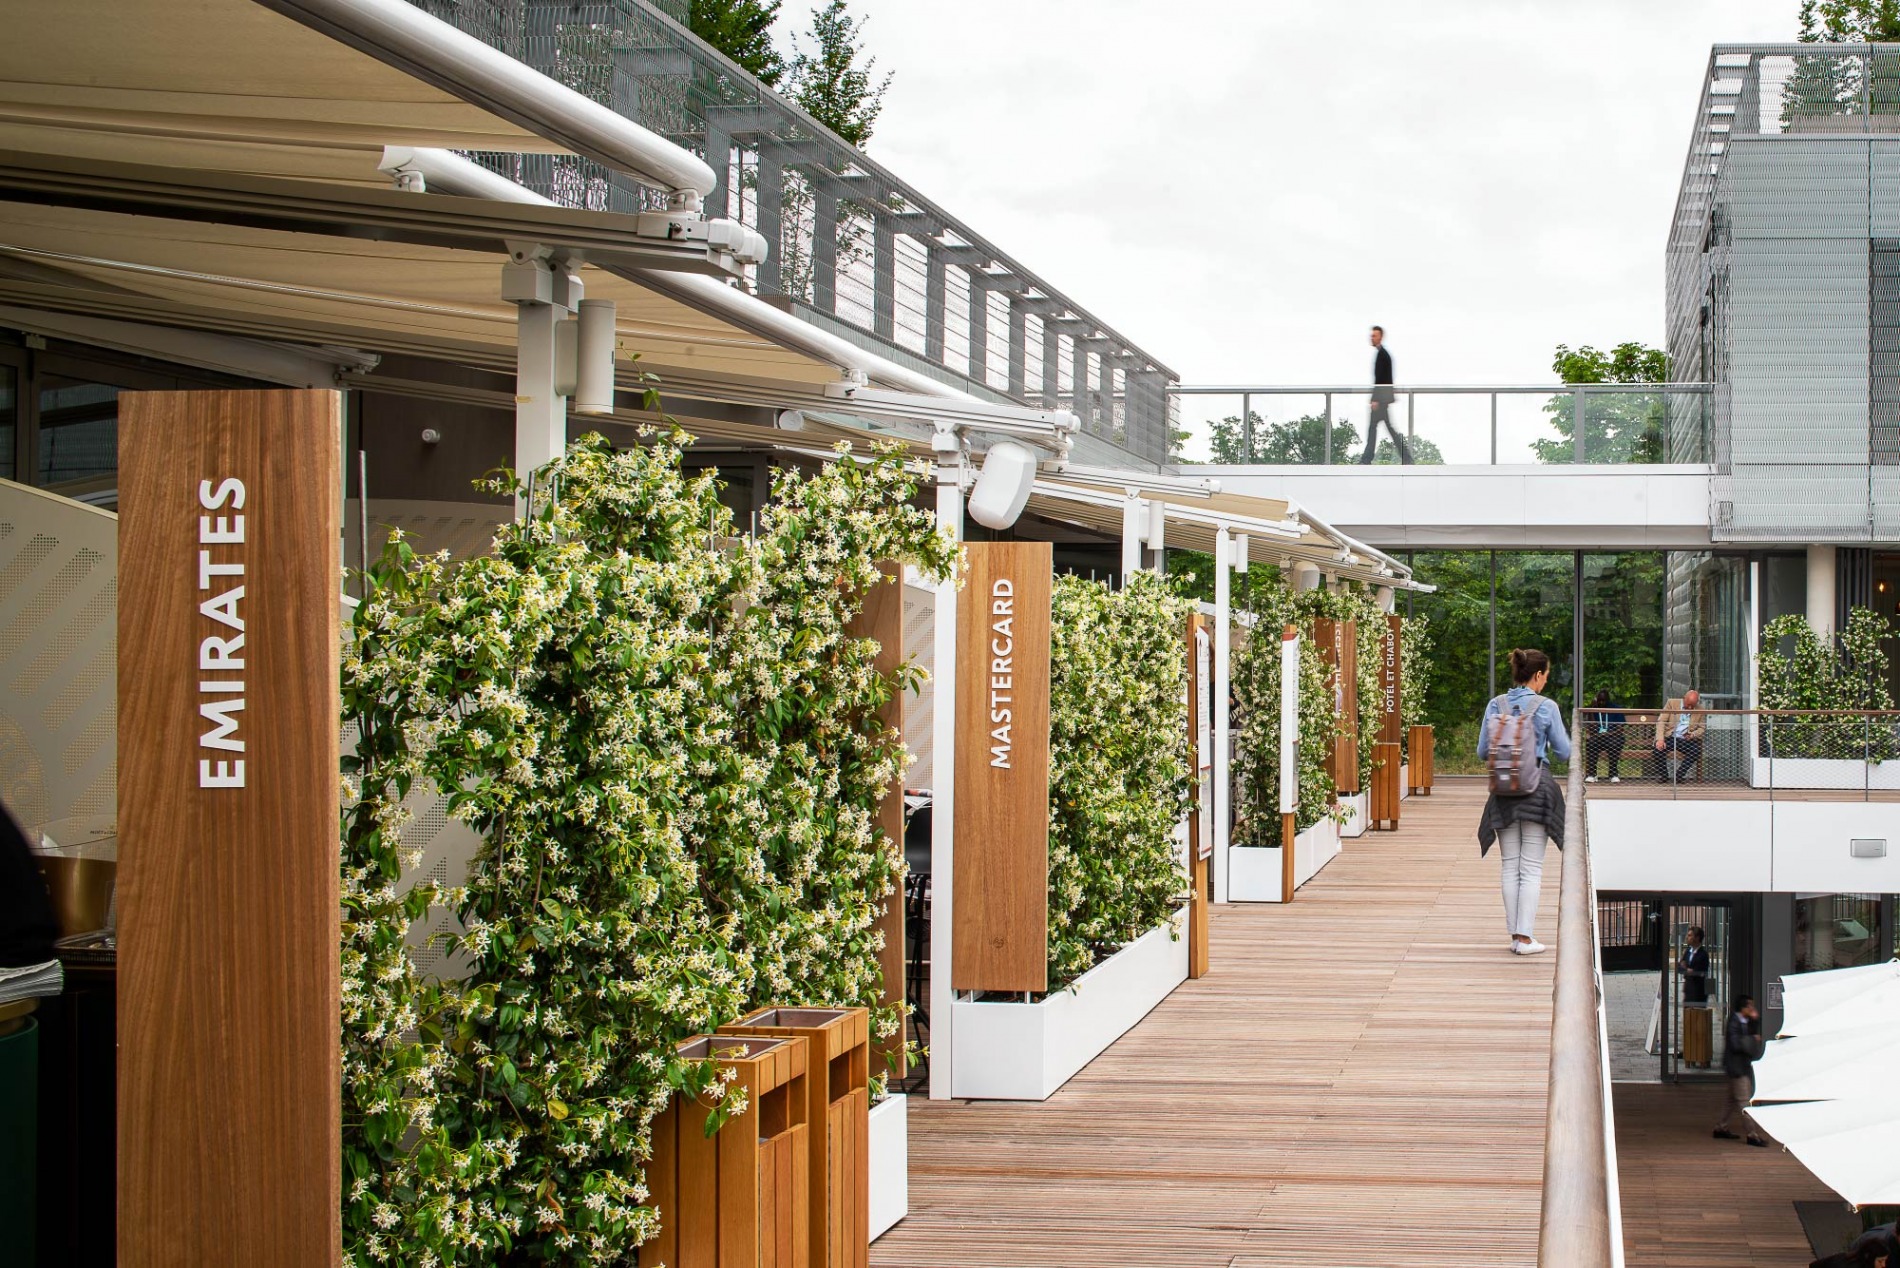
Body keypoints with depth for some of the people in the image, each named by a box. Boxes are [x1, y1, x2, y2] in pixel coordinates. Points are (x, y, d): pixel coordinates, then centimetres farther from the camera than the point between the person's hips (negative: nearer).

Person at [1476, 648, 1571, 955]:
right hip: (1537, 787, -3)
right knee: (1532, 867, 1)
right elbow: (1565, 752, -1)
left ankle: (1515, 934, 10)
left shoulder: (1496, 705, 1)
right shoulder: (1546, 707, -8)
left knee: (1509, 865, 10)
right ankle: (1525, 936, -4)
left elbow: (1483, 751, 5)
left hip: (1504, 790, 3)